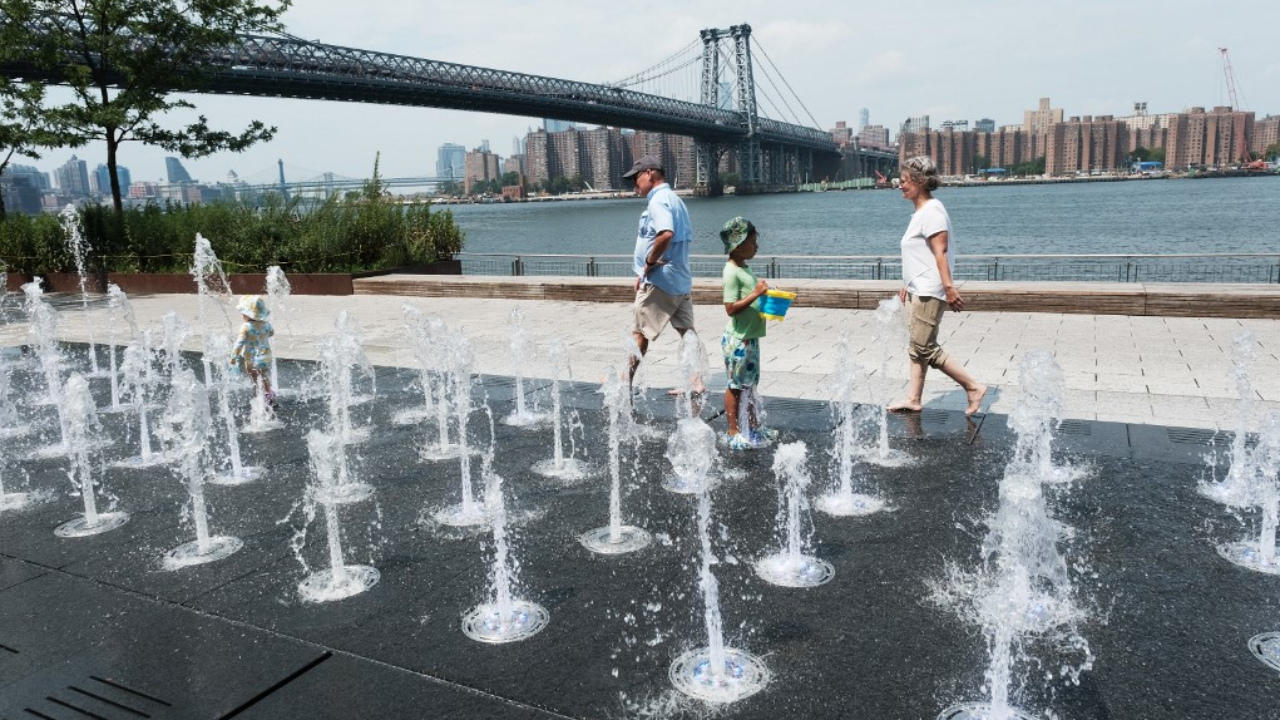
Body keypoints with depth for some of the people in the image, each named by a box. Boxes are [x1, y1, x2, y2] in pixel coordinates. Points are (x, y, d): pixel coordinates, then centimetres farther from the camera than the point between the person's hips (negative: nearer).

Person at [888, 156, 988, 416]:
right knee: (918, 348, 11)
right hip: (918, 290, 10)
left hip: (929, 292, -10)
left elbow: (940, 252, -22)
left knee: (925, 349, -8)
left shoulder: (932, 211, -14)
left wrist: (949, 286, -28)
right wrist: (907, 285, 23)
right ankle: (914, 399, 16)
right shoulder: (920, 212, 16)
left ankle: (974, 387, 0)